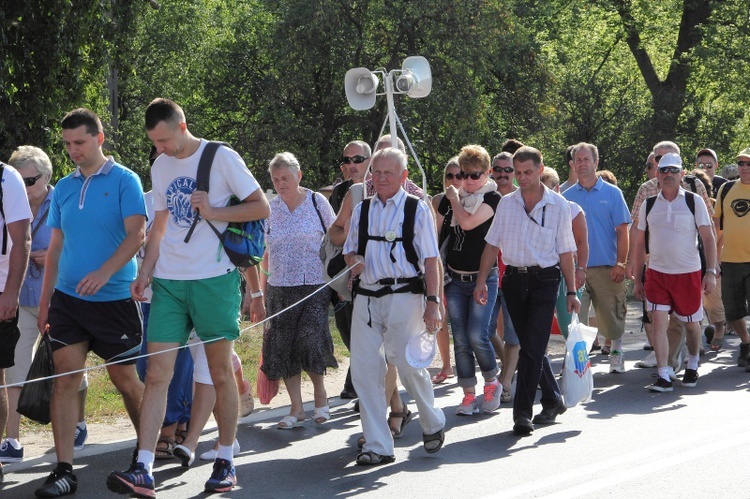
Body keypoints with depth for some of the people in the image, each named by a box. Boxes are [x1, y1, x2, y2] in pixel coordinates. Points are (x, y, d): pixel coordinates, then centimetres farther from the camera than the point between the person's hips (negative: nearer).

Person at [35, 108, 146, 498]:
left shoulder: (124, 181, -4)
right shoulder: (63, 188, 11)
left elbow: (136, 235, -13)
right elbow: (56, 247, 15)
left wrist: (104, 272, -26)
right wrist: (45, 300, 11)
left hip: (115, 298, -4)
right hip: (67, 299, 4)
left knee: (125, 380, 6)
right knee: (66, 380, -4)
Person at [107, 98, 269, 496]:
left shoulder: (222, 158, -5)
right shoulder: (159, 167, 13)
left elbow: (261, 208, -4)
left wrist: (213, 212, -15)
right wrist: (145, 270, 8)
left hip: (214, 280, -5)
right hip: (168, 282, 5)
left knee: (221, 373, 4)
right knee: (156, 374, -4)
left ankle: (225, 462, 16)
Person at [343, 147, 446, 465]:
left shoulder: (418, 209, 2)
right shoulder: (362, 210, 14)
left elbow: (430, 259, 0)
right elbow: (349, 251, 21)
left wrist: (433, 302, -7)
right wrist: (353, 261, -4)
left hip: (403, 295, -4)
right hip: (365, 296, 4)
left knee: (408, 365, -2)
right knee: (364, 370, -2)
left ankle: (433, 424, 27)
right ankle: (377, 445, 5)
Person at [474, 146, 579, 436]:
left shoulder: (558, 206, -1)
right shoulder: (506, 204, 7)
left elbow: (566, 252, 1)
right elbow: (492, 245, 11)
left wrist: (571, 292, -1)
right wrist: (481, 281, 2)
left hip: (545, 279, -4)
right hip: (514, 279, 4)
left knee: (533, 347, -11)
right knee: (530, 346, 10)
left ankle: (522, 412, -9)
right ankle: (553, 401, 26)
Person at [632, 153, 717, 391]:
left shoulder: (694, 202, -1)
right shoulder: (648, 205, 5)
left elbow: (708, 238, -2)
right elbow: (640, 243, 11)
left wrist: (711, 271, -11)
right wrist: (637, 280, 9)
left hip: (688, 273, -1)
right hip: (657, 273, 1)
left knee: (691, 323, 10)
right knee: (659, 322, -11)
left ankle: (692, 367, 33)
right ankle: (663, 376, -11)